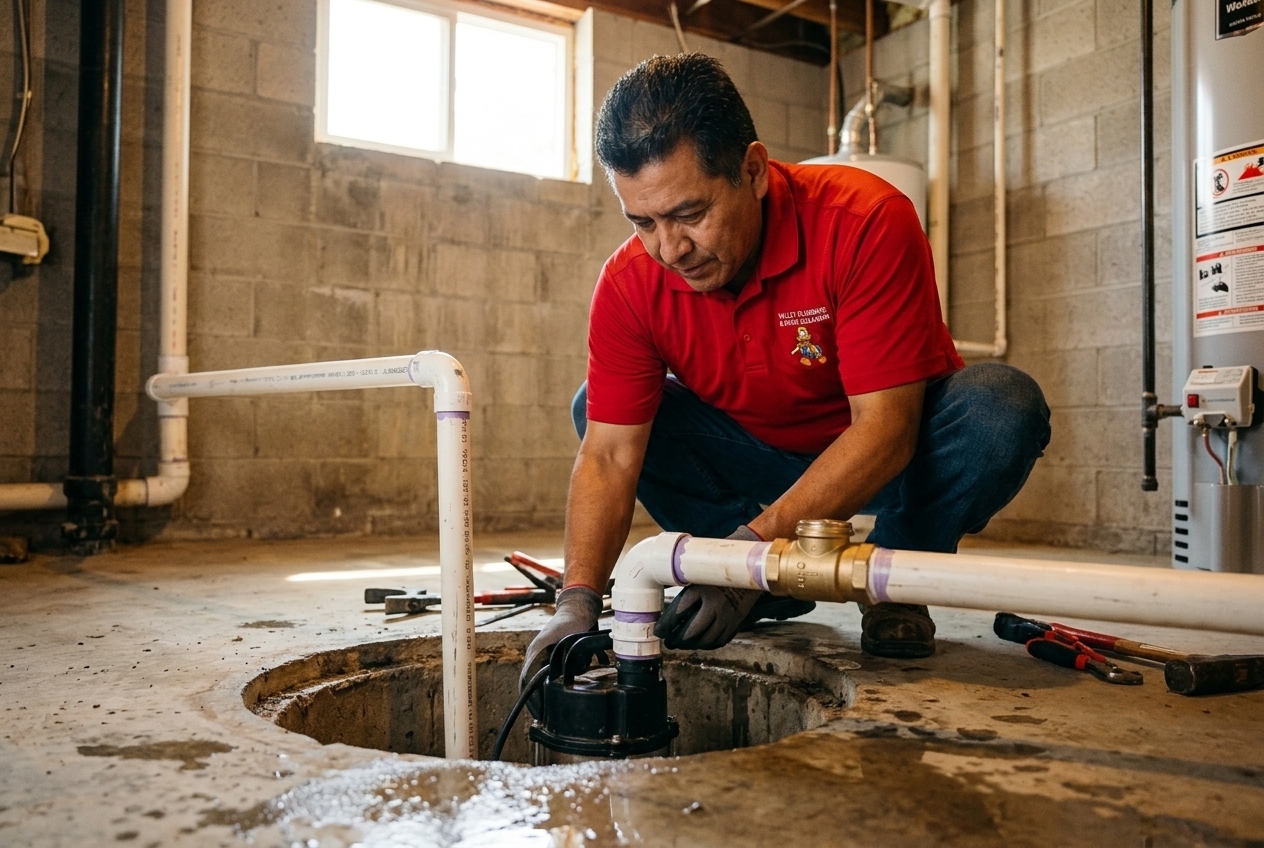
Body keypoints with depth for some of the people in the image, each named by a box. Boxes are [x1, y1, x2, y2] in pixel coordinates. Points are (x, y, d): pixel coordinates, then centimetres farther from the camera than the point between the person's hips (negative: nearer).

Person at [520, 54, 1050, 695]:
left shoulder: (866, 221, -29)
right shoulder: (630, 283, -19)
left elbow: (885, 427, -32)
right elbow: (608, 456, -20)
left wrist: (759, 540, -40)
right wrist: (578, 598, -33)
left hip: (894, 451, -3)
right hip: (762, 458, 4)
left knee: (1002, 408, -33)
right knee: (597, 409, -12)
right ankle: (772, 591, -3)